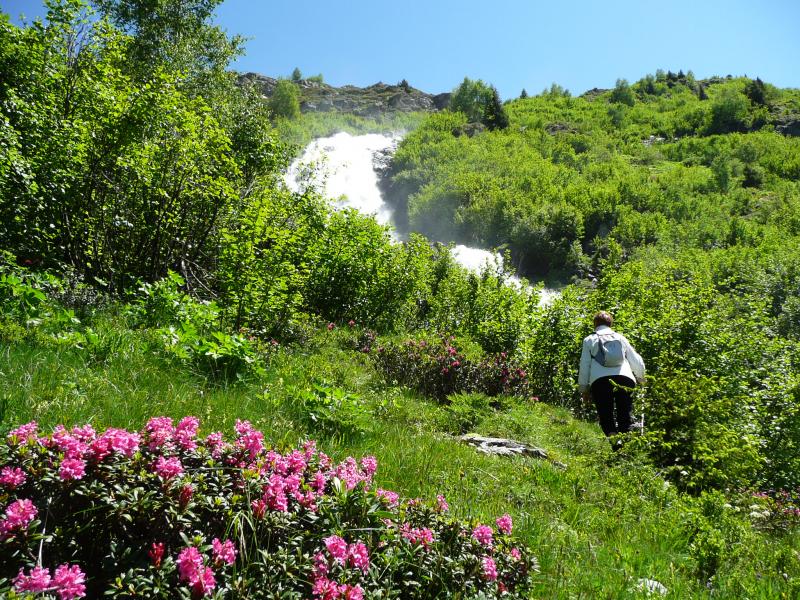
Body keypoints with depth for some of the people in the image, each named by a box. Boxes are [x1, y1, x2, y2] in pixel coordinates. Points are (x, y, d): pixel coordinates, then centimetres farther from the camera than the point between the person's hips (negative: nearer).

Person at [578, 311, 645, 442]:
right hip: (624, 378, 2)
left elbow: (584, 366, 11)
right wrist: (640, 378, 41)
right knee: (626, 416, 8)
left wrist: (584, 389, 18)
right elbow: (637, 362, 23)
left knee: (606, 416, 1)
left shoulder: (589, 340, 17)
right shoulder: (620, 338, 23)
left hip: (600, 380, -2)